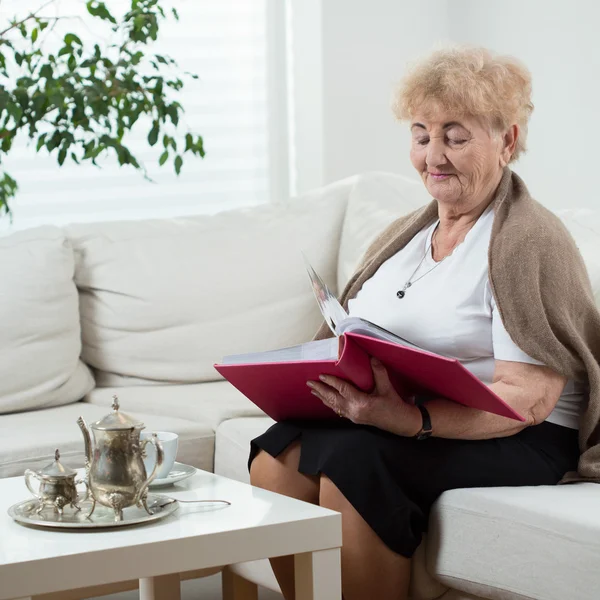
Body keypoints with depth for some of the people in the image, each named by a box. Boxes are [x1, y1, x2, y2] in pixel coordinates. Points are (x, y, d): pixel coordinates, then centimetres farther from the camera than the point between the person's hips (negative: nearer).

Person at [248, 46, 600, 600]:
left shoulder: (530, 241, -6)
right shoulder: (402, 236, 19)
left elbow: (528, 399, -17)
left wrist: (410, 420, -32)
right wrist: (319, 374, -6)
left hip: (513, 444, -6)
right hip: (395, 423, 7)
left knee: (351, 458, -32)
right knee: (276, 458, -22)